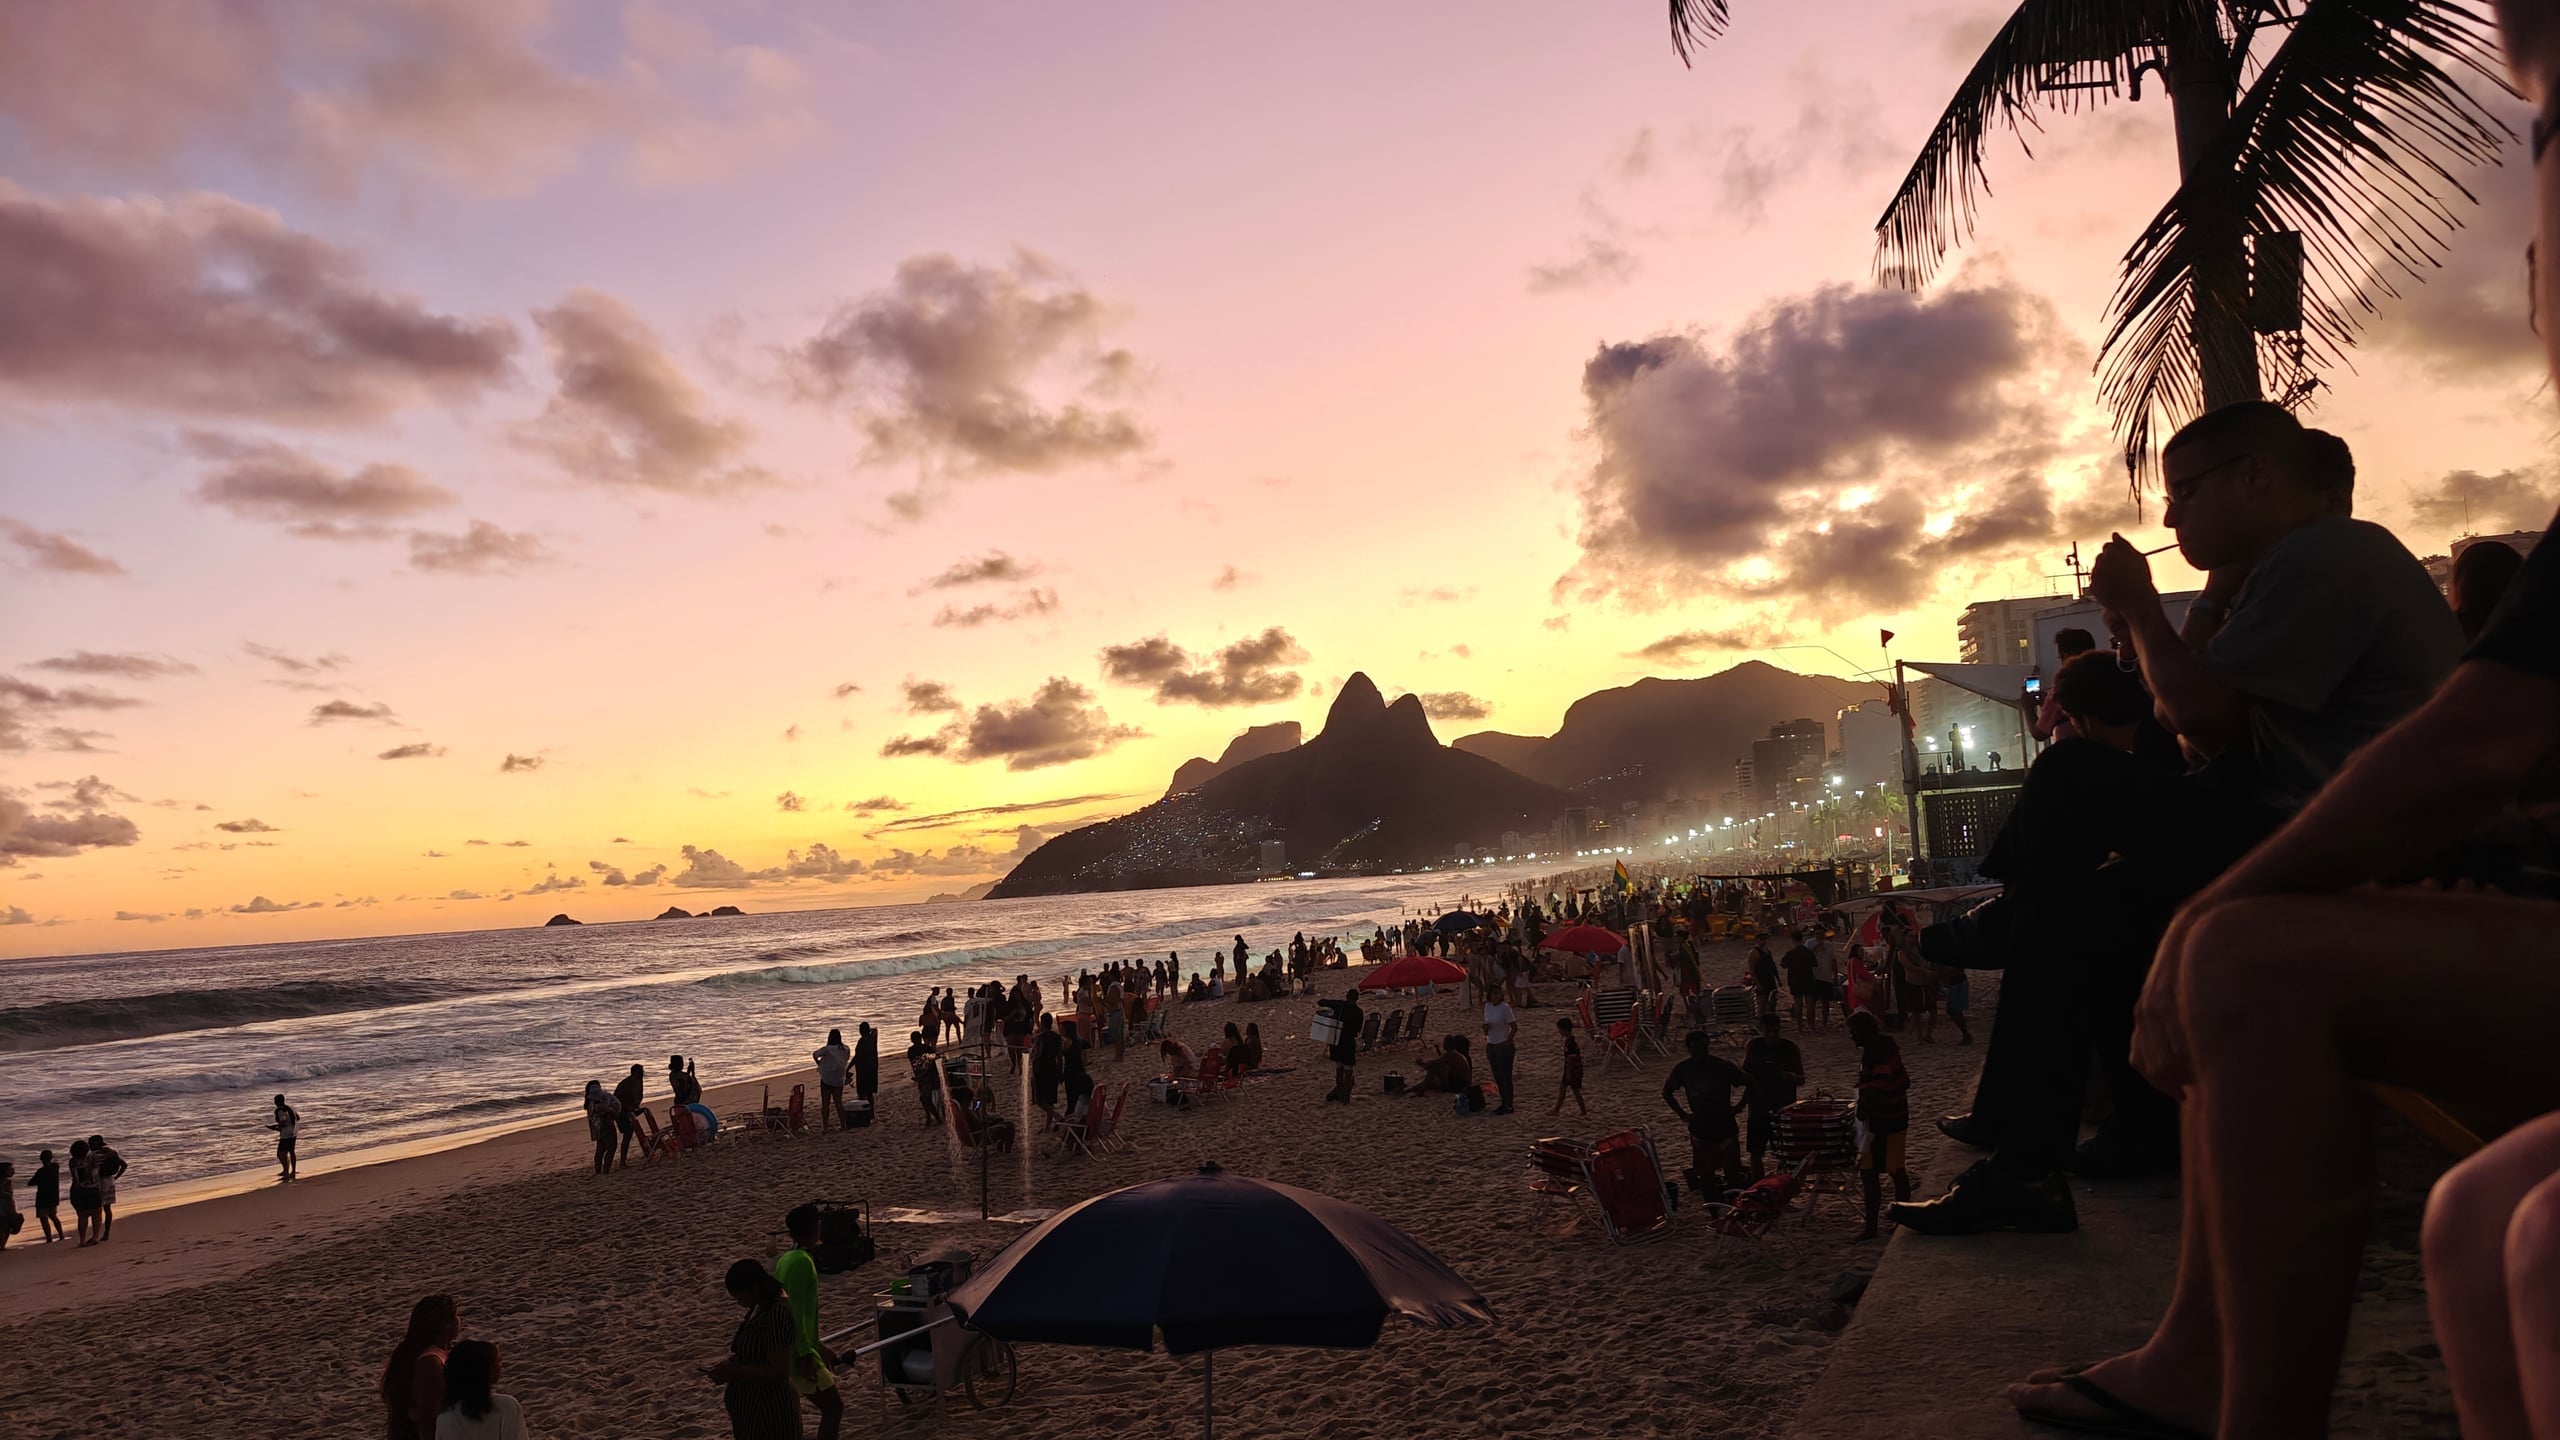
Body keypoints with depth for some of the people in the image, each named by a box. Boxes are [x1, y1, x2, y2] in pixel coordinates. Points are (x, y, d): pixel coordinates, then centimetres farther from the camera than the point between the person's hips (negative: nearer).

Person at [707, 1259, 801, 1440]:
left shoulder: (777, 1314, -27)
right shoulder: (762, 1307, 4)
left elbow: (778, 1372, -27)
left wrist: (734, 1371, -21)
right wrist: (732, 1365, 2)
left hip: (769, 1409, -10)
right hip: (753, 1406, 10)